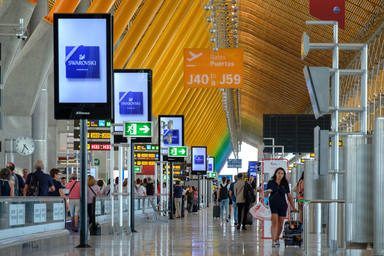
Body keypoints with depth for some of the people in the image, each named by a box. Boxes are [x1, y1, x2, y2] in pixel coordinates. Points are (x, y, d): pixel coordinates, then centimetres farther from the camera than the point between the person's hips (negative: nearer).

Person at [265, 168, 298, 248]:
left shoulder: (285, 184, 7)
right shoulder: (271, 183, 3)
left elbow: (289, 196, 11)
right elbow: (265, 195, 3)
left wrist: (293, 207, 8)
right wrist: (267, 192, -21)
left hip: (282, 205, 2)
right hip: (273, 205, -2)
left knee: (280, 224, 5)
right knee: (275, 222, -16)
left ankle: (277, 239, 26)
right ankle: (273, 241, -19)